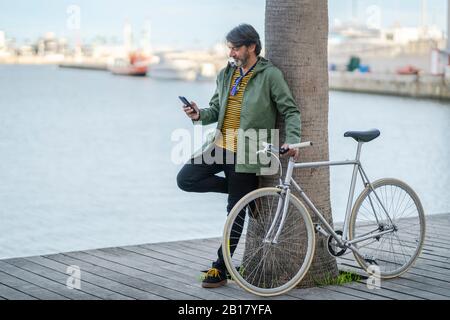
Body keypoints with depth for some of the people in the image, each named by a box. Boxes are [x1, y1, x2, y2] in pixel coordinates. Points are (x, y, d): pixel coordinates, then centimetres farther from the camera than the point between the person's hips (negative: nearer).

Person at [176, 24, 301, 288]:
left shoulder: (270, 75, -8)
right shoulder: (226, 74, 10)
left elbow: (291, 110, -7)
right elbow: (217, 108, 15)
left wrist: (292, 140, -24)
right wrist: (200, 115, -8)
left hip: (247, 153, -6)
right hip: (221, 144, 6)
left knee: (236, 213, 1)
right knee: (186, 179, -8)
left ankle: (221, 269, 11)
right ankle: (239, 188, 10)